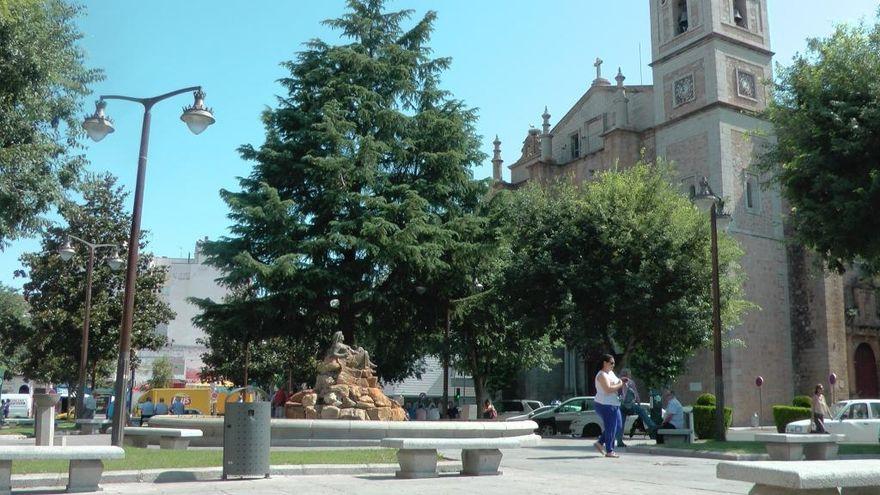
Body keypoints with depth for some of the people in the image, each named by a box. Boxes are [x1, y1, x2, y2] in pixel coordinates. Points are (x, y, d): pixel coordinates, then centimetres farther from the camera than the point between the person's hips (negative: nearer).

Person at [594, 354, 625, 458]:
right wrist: (620, 384, -16)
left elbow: (615, 384, 26)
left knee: (618, 425, 14)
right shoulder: (602, 375, -16)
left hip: (613, 404, 10)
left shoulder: (611, 373, 14)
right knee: (610, 427, -5)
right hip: (605, 405, -10)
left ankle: (600, 443, 21)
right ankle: (609, 451, 4)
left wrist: (621, 381, 7)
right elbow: (608, 389, -27)